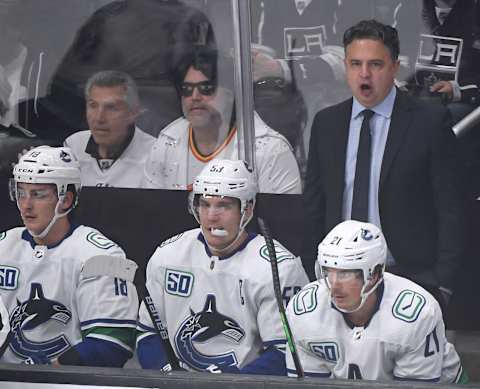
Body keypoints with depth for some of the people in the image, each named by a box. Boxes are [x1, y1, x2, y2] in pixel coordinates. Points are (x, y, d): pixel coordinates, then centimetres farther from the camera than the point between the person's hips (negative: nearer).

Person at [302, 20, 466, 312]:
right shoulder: (326, 123, 10)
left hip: (410, 275, -3)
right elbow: (315, 207, 13)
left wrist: (442, 284, -8)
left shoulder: (431, 121, -2)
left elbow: (451, 209, -3)